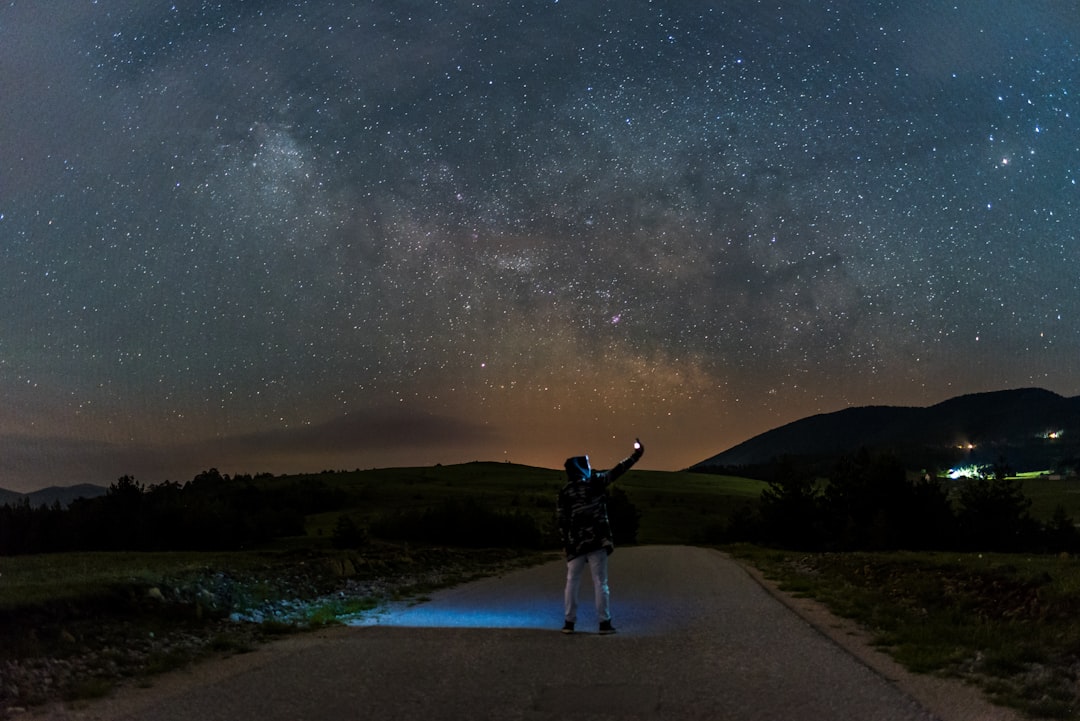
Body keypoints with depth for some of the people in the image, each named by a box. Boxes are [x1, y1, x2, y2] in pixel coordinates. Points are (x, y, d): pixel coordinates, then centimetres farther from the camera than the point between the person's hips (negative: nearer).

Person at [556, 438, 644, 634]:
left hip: (576, 544, 2)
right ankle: (605, 622, 4)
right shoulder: (595, 482, -3)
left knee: (572, 582, 10)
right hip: (597, 542, -2)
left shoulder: (564, 493, 2)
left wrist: (567, 545, 6)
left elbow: (562, 522, 1)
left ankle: (569, 622, 9)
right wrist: (636, 454, 15)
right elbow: (618, 470, 5)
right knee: (600, 582, 3)